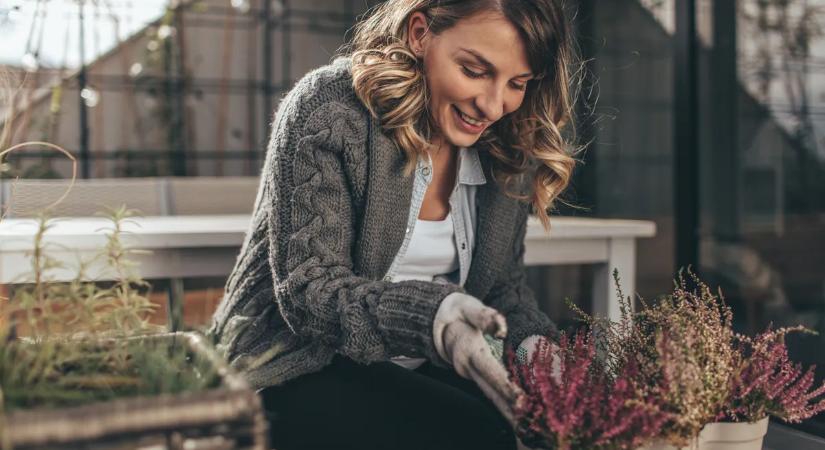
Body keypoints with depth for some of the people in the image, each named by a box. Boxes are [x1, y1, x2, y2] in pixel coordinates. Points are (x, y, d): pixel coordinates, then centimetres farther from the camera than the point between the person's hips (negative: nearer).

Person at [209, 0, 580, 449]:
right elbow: (307, 287, -21)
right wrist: (431, 317, -39)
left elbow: (504, 284, 10)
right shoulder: (327, 109, -16)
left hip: (420, 371, 6)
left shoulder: (510, 151, 2)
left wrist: (532, 341, -14)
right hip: (300, 370, -5)